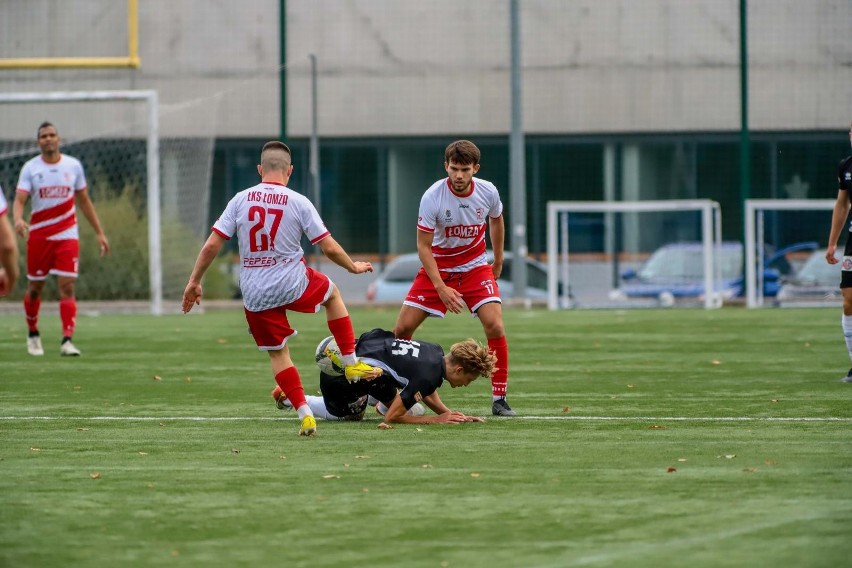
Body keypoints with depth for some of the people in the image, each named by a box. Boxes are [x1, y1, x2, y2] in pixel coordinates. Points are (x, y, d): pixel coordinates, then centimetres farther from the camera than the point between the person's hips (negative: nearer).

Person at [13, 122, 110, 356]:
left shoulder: (73, 165, 4)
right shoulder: (30, 168, -2)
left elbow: (84, 201, 13)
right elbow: (19, 199, -13)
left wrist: (99, 233, 12)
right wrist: (18, 219, -35)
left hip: (67, 236, 0)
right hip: (39, 236, 0)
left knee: (67, 288, -12)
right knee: (34, 288, 8)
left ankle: (67, 341, -17)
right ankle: (33, 334, 30)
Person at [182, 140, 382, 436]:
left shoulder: (240, 200, -1)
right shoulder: (298, 202, -6)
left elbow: (211, 245, -3)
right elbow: (329, 247, -4)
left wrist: (194, 282, 7)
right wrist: (354, 267, 15)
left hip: (255, 295, 1)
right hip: (293, 283, -1)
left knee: (277, 353, 15)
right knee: (333, 293, 29)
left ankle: (304, 414, 3)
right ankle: (352, 364, 29)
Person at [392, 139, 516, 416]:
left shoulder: (488, 192, -13)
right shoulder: (432, 197, -22)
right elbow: (423, 246, -18)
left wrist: (498, 262, 17)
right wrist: (441, 288, -25)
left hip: (475, 266, 1)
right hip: (438, 266, -1)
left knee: (495, 325, -17)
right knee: (403, 328, -8)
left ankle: (499, 398, -7)